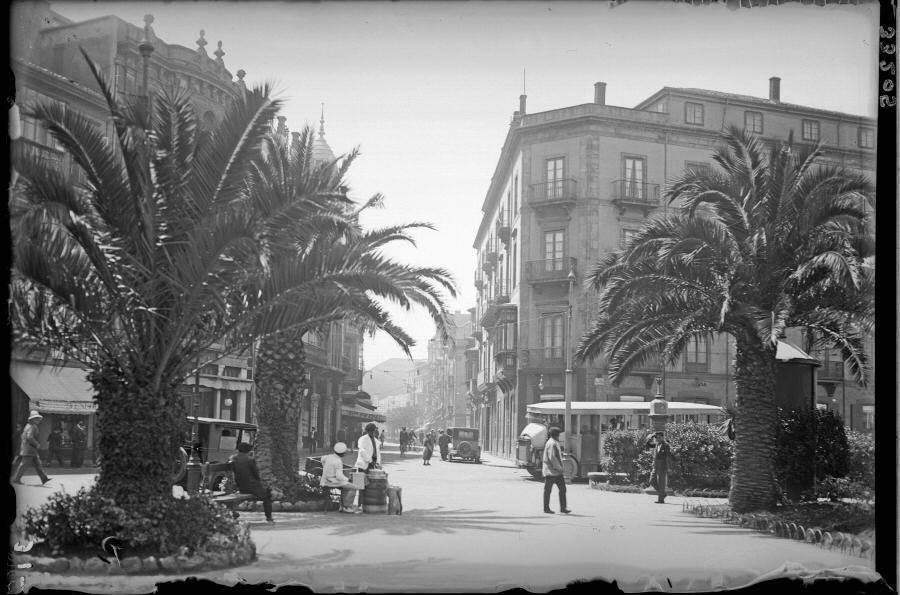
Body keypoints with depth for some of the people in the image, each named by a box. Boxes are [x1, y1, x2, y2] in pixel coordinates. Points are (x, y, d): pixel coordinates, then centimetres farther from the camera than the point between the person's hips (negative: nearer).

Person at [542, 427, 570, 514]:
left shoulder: (555, 443, 18)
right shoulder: (551, 444, -15)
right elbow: (552, 458, -22)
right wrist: (558, 468, -19)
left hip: (556, 471, 10)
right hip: (551, 471, -10)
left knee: (562, 488, 5)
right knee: (548, 489, 0)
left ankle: (563, 508, 6)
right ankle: (546, 508, 6)